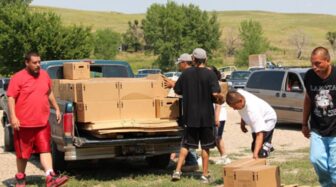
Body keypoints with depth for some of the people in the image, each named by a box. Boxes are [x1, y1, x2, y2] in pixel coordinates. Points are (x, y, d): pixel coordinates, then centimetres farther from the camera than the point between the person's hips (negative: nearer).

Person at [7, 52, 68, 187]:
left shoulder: (44, 75, 8)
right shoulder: (18, 78, -9)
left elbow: (50, 94, 21)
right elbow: (11, 98, -10)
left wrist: (57, 109, 19)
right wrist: (13, 117, -18)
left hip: (42, 122, 4)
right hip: (24, 123, -4)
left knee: (45, 150, -4)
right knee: (22, 152, 9)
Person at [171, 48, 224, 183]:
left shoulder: (186, 73, -1)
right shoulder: (210, 74, -9)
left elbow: (177, 90, 5)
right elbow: (216, 94, -18)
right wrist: (220, 99, 3)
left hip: (190, 115, 2)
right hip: (206, 116, -2)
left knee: (186, 144, 12)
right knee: (205, 146, 7)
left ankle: (177, 171, 3)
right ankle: (205, 175, 11)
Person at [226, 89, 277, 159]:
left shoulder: (252, 111, -48)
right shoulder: (239, 93, -28)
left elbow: (259, 134, -51)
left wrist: (255, 153, -58)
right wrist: (242, 123, -1)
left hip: (267, 119, -8)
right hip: (257, 119, 8)